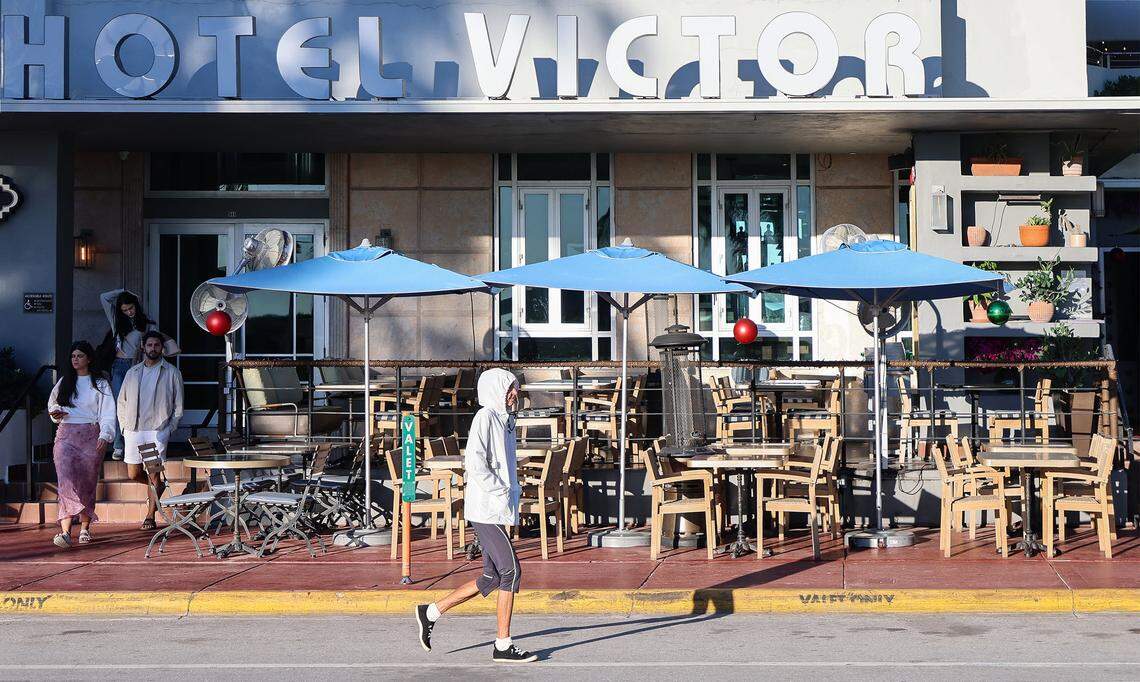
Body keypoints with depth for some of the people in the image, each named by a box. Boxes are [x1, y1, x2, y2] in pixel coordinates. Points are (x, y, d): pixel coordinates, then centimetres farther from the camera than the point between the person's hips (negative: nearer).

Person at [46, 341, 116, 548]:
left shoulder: (100, 384, 5)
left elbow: (108, 413, -1)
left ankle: (85, 529, 17)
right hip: (66, 435, 2)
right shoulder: (64, 382, 16)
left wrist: (105, 436, -16)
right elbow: (52, 402, 30)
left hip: (91, 436, -2)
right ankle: (65, 531, -25)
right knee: (66, 479, -15)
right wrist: (55, 412, 6)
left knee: (87, 483, 3)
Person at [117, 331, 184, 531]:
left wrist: (170, 428, -2)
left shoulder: (172, 372, 7)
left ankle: (150, 515, 3)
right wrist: (124, 426, 7)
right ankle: (155, 487, 34)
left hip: (158, 430, -3)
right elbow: (122, 402, 18)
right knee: (134, 474, 4)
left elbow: (178, 405, 7)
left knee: (154, 474, -6)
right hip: (133, 430, 3)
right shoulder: (133, 372, 15)